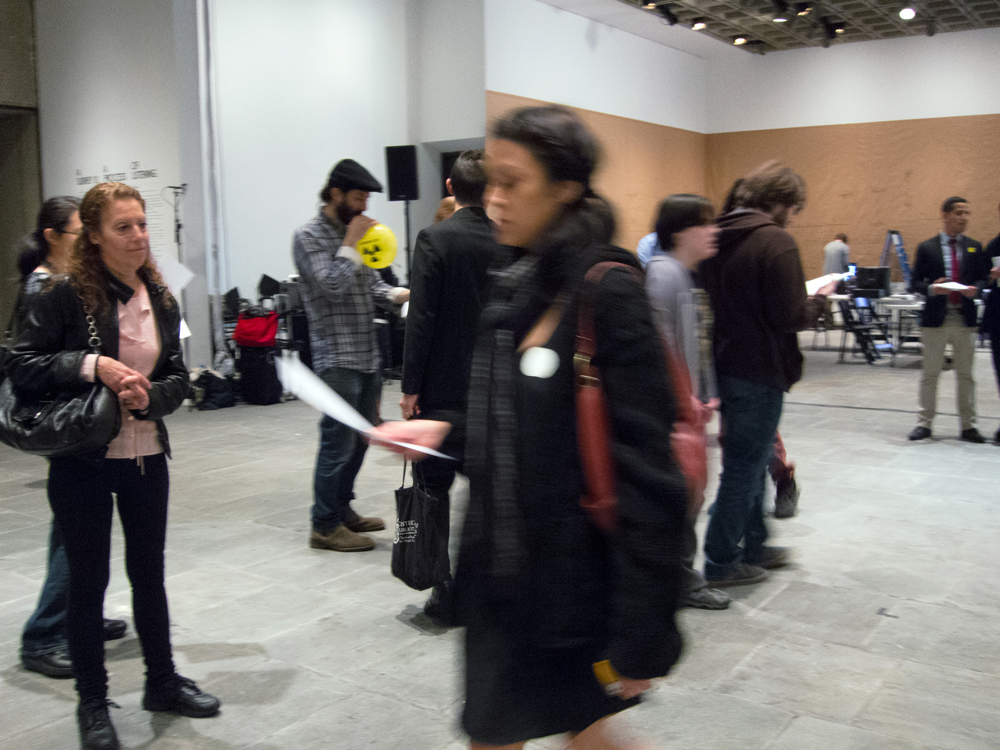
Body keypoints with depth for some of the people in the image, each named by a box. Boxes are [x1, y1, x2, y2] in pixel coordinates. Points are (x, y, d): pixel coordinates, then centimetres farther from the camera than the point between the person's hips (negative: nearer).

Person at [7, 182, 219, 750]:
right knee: (89, 580, 8)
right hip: (83, 461, -4)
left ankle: (162, 681, 33)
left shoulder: (160, 298, 3)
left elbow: (179, 379, 5)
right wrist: (91, 365, -22)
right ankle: (93, 703, 25)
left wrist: (148, 396, -16)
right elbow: (22, 367, -11)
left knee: (150, 573, 16)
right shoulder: (64, 295, -10)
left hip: (146, 457, 4)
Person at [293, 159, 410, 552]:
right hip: (337, 357, -8)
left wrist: (401, 293, 0)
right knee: (339, 441, -5)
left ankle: (342, 509, 28)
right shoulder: (309, 236, -8)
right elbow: (333, 286, -19)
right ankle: (325, 526, 5)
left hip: (367, 354, 8)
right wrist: (351, 243, -12)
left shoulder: (353, 232, 16)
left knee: (361, 436, 14)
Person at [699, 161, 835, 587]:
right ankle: (721, 563, 13)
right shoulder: (775, 241, -16)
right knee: (744, 468, 3)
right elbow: (790, 317, -20)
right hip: (758, 373, -8)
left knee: (748, 462, 21)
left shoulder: (719, 238, 8)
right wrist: (820, 300, -1)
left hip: (725, 367, 8)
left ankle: (753, 547, 32)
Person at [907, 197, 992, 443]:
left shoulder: (974, 248, 8)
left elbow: (982, 278, 9)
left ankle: (968, 426, 14)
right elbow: (915, 283, 0)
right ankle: (924, 423, 13)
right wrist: (931, 289, -19)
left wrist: (975, 290, -12)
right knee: (930, 374, 5)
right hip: (935, 319, -2)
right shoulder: (927, 248, 1)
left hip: (965, 319, 2)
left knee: (965, 375, 7)